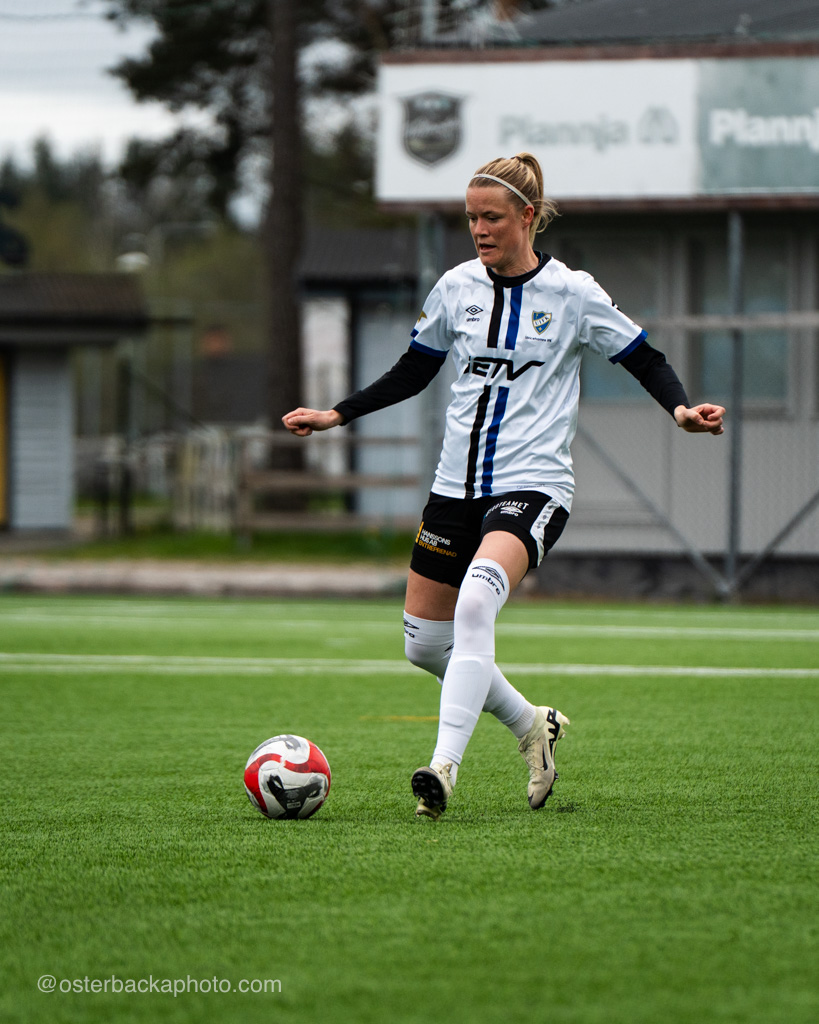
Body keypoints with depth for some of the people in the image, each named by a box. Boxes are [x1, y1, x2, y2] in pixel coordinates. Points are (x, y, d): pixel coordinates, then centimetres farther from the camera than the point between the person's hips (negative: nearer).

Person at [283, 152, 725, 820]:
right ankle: (532, 726, 30)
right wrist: (337, 415, 12)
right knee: (425, 644, 6)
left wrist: (681, 409, -16)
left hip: (532, 486, -6)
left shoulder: (573, 294, -4)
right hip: (458, 484, 6)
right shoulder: (457, 288, 7)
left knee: (475, 602, -32)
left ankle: (444, 768, -36)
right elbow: (413, 373, 19)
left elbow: (646, 360, 3)